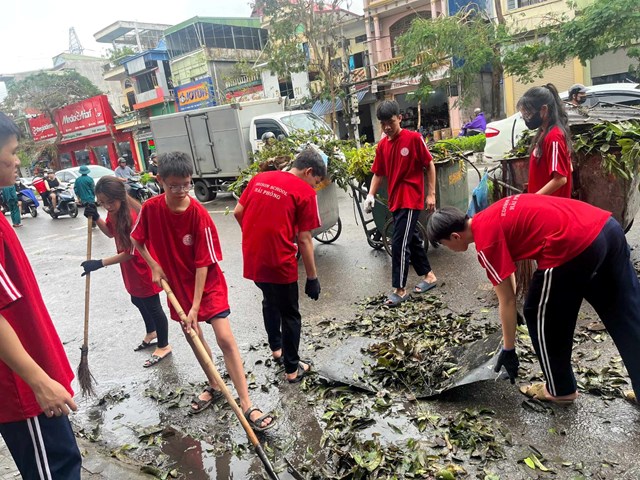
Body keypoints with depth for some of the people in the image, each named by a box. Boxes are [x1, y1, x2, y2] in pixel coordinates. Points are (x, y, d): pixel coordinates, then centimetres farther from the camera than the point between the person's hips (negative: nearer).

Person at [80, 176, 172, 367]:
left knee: (152, 306, 5)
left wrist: (100, 263, -26)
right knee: (137, 301, 26)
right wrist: (96, 218, -4)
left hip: (142, 268, -10)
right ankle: (151, 333, 50)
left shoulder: (131, 216, -30)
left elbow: (131, 253, -27)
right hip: (131, 269, 10)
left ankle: (163, 346, 23)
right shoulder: (114, 211, -4)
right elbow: (110, 232, 14)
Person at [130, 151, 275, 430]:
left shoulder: (199, 214, -23)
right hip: (177, 284, 5)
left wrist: (196, 306, -22)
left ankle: (246, 404, -4)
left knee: (225, 338, -11)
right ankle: (213, 386, 37)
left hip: (208, 283, -4)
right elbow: (136, 239, 8)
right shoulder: (150, 208, -11)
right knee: (193, 337, 15)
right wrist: (154, 266, -6)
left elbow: (203, 263, -21)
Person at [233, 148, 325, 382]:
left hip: (252, 258, 6)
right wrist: (312, 277, -3)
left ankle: (276, 347, 46)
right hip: (279, 263, -6)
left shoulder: (260, 178, 9)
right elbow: (304, 240, -10)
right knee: (290, 315, 13)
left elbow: (238, 212, 10)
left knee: (270, 301, 30)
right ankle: (292, 369, 26)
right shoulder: (305, 192, -8)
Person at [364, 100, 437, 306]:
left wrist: (431, 194, -8)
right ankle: (428, 275, 34)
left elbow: (430, 165, -4)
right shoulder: (382, 145, 6)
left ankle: (400, 289, 1)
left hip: (411, 199, -6)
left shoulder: (414, 138, -9)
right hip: (395, 200, 7)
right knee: (411, 238, 17)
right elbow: (378, 173, 11)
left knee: (399, 242, -9)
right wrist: (371, 195, -4)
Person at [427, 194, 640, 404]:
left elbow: (507, 301, -3)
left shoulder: (486, 243, -6)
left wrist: (508, 350, 8)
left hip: (574, 247, -9)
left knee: (541, 317, 13)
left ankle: (560, 390, 31)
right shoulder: (489, 217, 18)